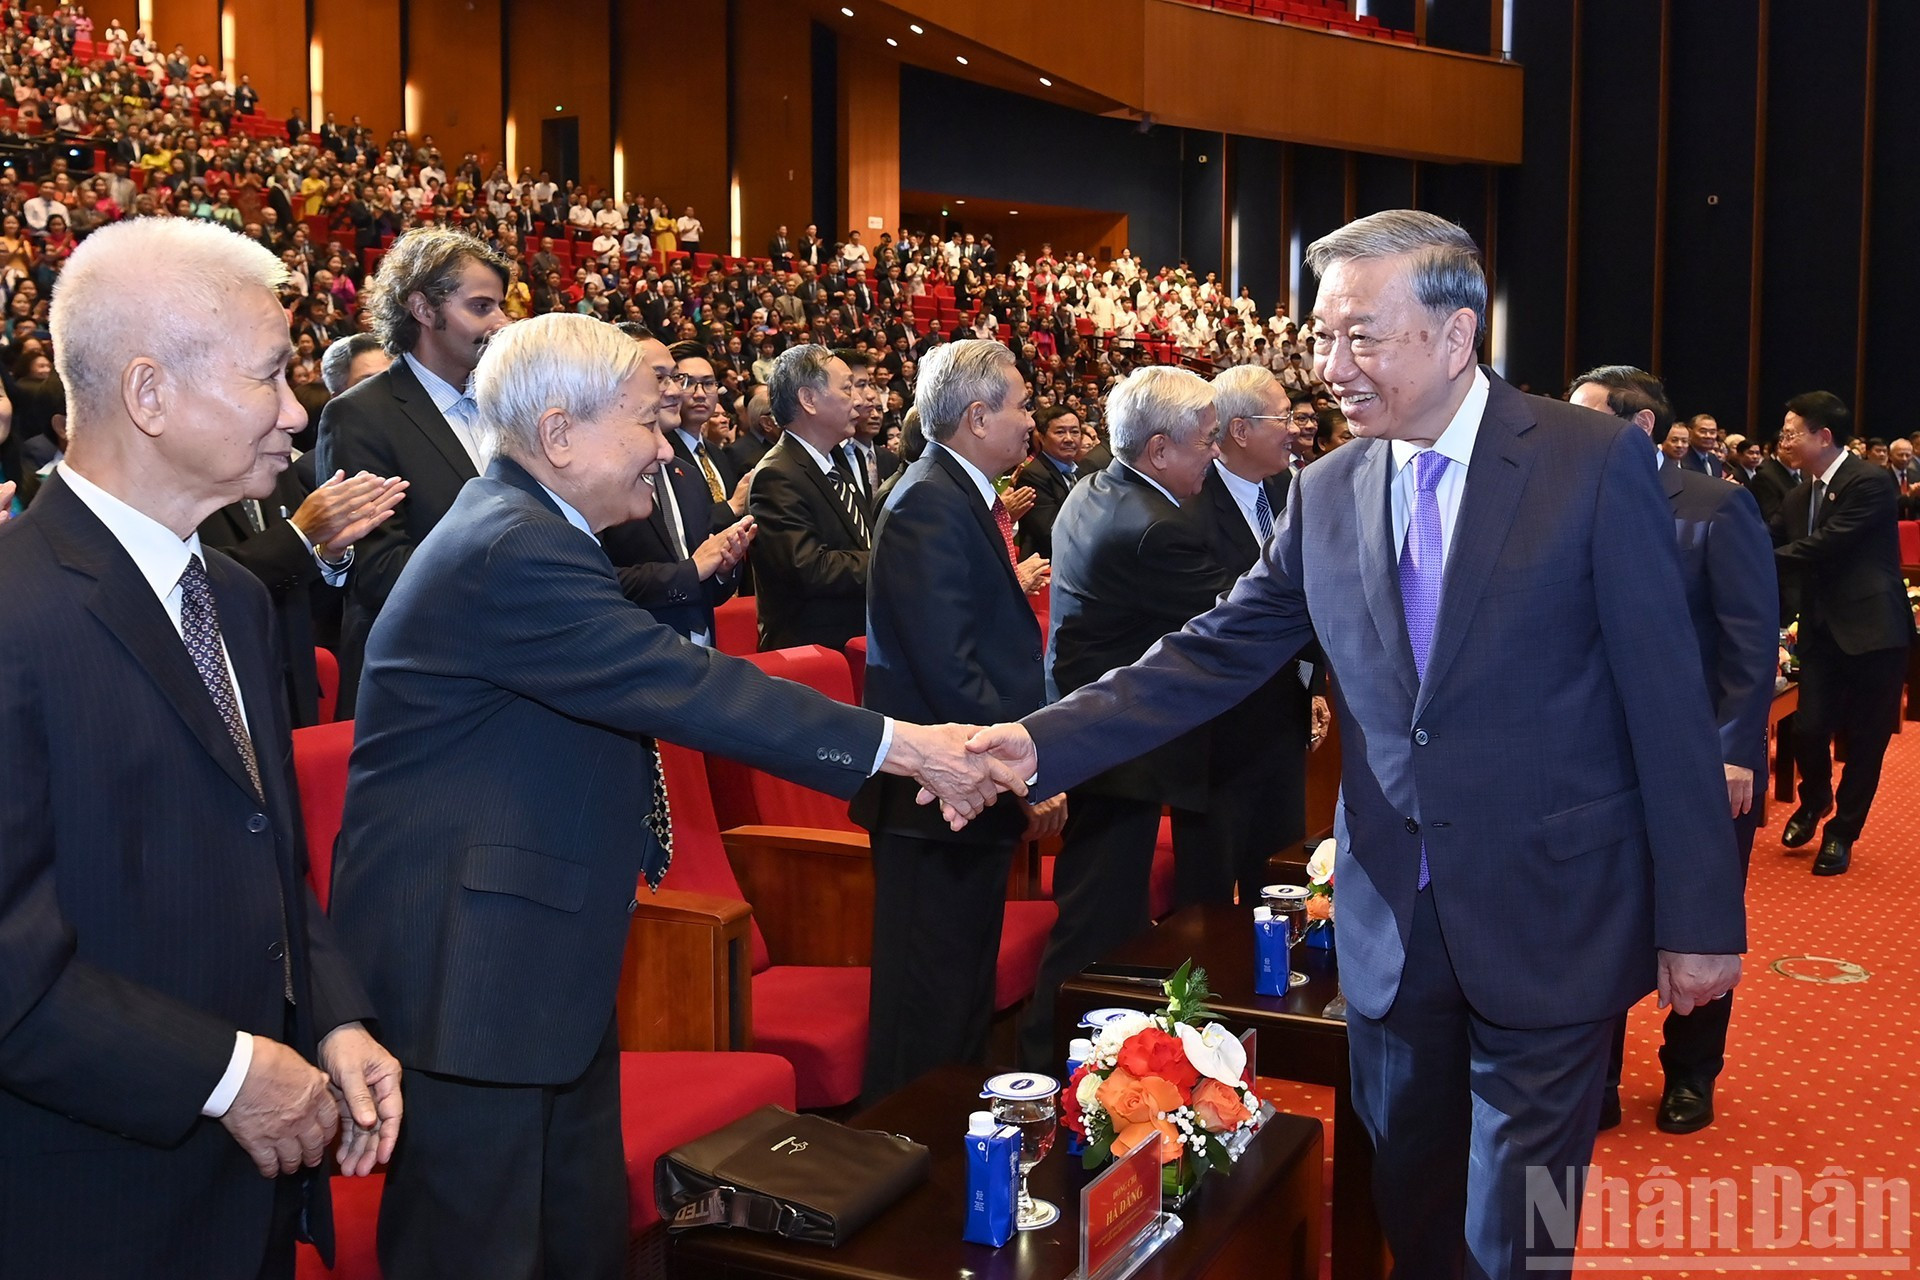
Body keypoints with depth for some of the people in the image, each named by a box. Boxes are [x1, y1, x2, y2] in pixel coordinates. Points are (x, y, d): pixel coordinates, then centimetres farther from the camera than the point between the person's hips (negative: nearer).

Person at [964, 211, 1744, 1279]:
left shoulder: (1595, 461, -10)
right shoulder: (1328, 493, 2)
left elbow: (1666, 697, -9)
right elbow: (1213, 656, 0)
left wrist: (1700, 915, -8)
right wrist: (1043, 743, -12)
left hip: (1549, 916, -4)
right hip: (1392, 919, 4)